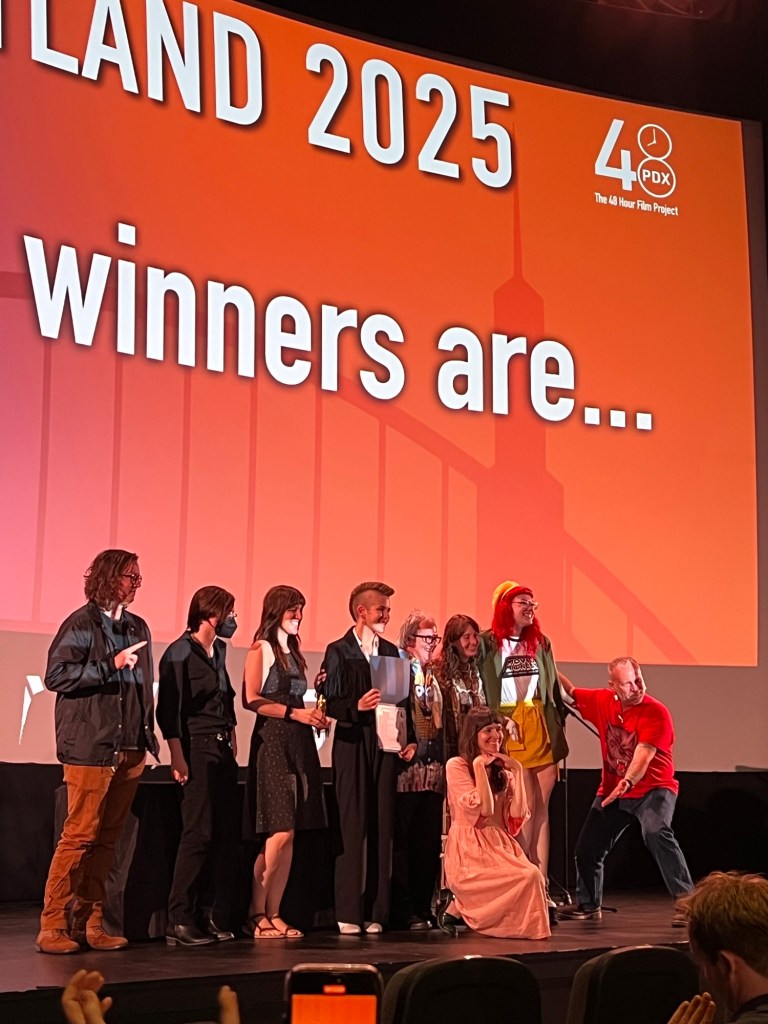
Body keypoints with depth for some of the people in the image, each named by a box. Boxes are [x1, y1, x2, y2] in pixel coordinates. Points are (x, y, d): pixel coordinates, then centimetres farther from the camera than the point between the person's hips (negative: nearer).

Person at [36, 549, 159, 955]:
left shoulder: (138, 628, 16)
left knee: (107, 839, 7)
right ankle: (52, 925, 0)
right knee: (80, 835, -7)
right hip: (91, 749, -6)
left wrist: (149, 735, 15)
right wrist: (112, 665, -16)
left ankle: (89, 922, 12)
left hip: (130, 750, 6)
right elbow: (55, 675, -12)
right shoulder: (81, 624, -4)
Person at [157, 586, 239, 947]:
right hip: (197, 750, -8)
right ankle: (179, 921, -4)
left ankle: (209, 917, 11)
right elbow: (169, 710, -12)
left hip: (223, 750, 8)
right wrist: (178, 758, -17)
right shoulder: (180, 652, -8)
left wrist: (233, 745, 14)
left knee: (223, 834, 5)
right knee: (198, 834, -10)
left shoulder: (218, 651, 15)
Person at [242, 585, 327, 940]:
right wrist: (294, 713, -16)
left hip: (299, 743, 8)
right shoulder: (261, 649, -2)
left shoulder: (294, 650, 20)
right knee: (280, 832, -12)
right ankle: (256, 915, -3)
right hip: (272, 741, -8)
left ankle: (274, 914, 8)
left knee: (289, 836, 4)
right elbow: (251, 700, -11)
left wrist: (312, 714, 7)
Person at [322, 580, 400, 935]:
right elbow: (329, 703, -5)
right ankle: (348, 913, 0)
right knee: (352, 828, -4)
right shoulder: (338, 651, 1)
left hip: (385, 745, 4)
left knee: (382, 828, 3)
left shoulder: (390, 651, 15)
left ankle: (376, 911, 8)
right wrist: (357, 706, -21)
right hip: (352, 745, -4)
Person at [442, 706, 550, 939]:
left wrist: (517, 771, 1)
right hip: (469, 851, -6)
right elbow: (483, 809, -13)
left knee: (534, 875, -25)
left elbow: (517, 814, 2)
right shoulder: (456, 765, -3)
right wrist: (479, 765, -10)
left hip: (501, 846, 6)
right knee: (529, 877, -27)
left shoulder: (503, 769, 16)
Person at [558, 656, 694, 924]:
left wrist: (627, 781, -48)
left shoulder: (655, 712, -20)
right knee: (587, 848, 11)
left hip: (653, 789, -6)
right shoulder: (603, 701, -3)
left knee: (656, 832, -34)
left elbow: (644, 752, -33)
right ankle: (588, 905, 36)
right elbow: (570, 693, 14)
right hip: (611, 790, 7)